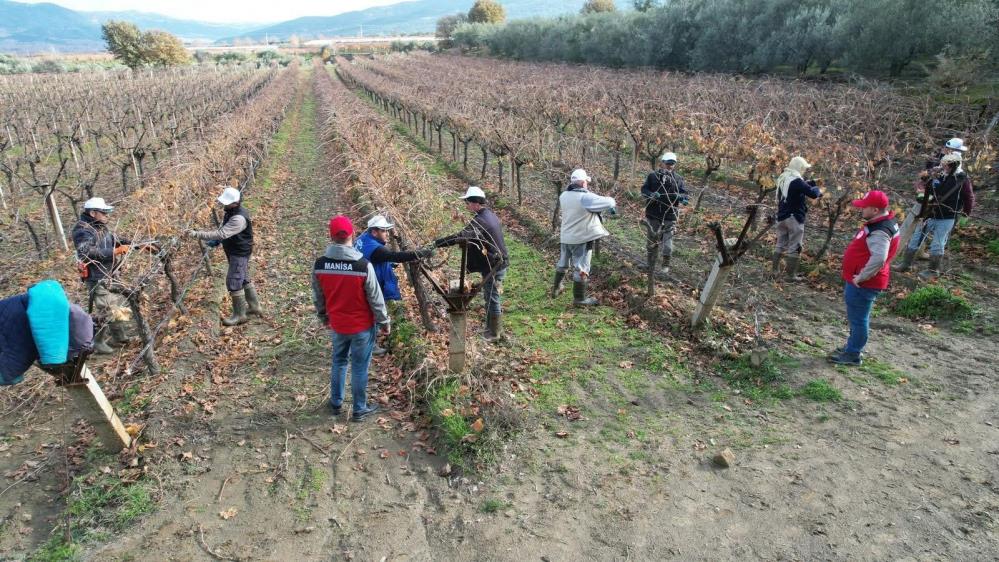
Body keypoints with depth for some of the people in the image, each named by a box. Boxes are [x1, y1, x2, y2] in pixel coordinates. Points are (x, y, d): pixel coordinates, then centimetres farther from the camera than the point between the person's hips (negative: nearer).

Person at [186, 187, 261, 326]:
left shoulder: (239, 218, -29)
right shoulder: (232, 211, 3)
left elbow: (221, 234, -36)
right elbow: (224, 229, 20)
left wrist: (197, 234, -36)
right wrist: (216, 241, 4)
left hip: (239, 254, -10)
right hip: (236, 252, 10)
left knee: (233, 283, -6)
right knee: (244, 279, 19)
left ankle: (239, 315, 5)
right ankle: (254, 306, 33)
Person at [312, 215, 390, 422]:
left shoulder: (319, 265, -12)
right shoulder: (364, 266, -24)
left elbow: (318, 297, 3)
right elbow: (375, 299, -15)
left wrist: (323, 317, 21)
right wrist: (384, 322, 0)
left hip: (337, 325, 4)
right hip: (363, 326, -3)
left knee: (339, 362, 24)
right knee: (359, 367, 11)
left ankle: (336, 403, 38)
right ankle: (359, 409, 26)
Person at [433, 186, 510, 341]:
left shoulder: (479, 221, -23)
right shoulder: (491, 215, 9)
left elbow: (460, 236, -34)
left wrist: (437, 243, -30)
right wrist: (468, 242, 9)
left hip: (493, 266, -10)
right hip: (500, 262, 10)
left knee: (492, 299, 2)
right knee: (491, 297, 20)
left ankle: (494, 334, 15)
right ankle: (494, 328, 32)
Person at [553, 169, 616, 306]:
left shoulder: (563, 196, 0)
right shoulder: (586, 197, -22)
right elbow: (608, 203, -21)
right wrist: (612, 201, 3)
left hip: (566, 237, 7)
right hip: (581, 238, -7)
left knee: (563, 263, 24)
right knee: (581, 268, 3)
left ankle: (556, 288, 37)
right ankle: (579, 299, 11)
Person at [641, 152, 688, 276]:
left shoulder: (678, 179, 3)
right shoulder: (653, 176, 2)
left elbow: (684, 193, 0)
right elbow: (644, 189, -1)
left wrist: (682, 198, -25)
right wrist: (651, 194, -23)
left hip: (669, 217, -1)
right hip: (653, 215, 1)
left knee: (667, 243, -7)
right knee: (651, 242, 12)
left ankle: (666, 266, 9)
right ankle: (651, 265, 28)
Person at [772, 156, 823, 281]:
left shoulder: (782, 178, 8)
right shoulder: (797, 181, -18)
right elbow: (813, 194, -21)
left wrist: (808, 183, 8)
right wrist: (818, 189, 0)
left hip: (781, 216, 8)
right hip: (794, 218, -8)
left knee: (781, 244, 17)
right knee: (794, 247, -1)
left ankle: (776, 269, 21)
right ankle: (790, 274, 1)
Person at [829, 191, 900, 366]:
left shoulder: (879, 231, -26)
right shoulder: (880, 222, 8)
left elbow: (878, 259, -39)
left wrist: (861, 277, -27)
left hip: (862, 284, -10)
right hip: (862, 282, 11)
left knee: (857, 319, 2)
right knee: (858, 317, 22)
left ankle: (852, 355, 13)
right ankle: (853, 347, 36)